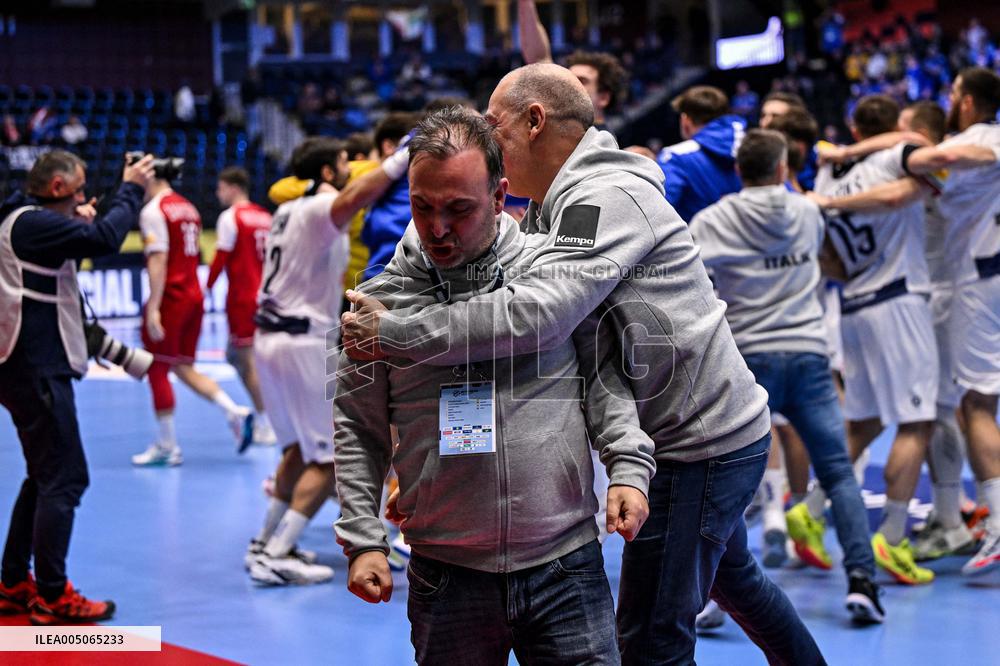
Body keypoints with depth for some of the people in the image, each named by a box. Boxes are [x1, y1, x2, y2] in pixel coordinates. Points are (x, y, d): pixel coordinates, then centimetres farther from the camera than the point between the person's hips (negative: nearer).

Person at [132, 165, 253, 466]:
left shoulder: (153, 211, -11)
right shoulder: (188, 208, 13)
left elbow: (158, 260, -18)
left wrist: (153, 308, -20)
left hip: (169, 296, -8)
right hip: (194, 295, 8)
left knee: (158, 370, 3)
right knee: (183, 367, 14)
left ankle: (167, 446, 7)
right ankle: (235, 412, -2)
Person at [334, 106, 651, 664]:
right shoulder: (384, 298, 1)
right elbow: (359, 428, 7)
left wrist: (630, 465, -4)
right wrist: (364, 539, 0)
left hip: (567, 563, 0)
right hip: (445, 575, 1)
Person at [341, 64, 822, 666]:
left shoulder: (607, 197, -20)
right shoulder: (554, 208, 12)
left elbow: (537, 313, -34)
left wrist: (395, 333, -29)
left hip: (701, 445, -10)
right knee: (736, 580, 29)